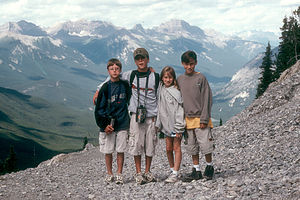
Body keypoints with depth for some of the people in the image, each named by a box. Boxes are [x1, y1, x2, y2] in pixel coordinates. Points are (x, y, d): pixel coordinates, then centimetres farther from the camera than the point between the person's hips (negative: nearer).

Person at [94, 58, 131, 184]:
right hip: (108, 125, -1)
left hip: (122, 124, 1)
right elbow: (99, 108, -3)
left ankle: (119, 174, 13)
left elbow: (128, 100, 22)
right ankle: (109, 174, 17)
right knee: (108, 151, 4)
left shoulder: (125, 85, 3)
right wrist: (104, 125, -9)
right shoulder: (105, 88, -3)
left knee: (120, 151, 3)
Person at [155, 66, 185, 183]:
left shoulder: (175, 92, -12)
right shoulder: (161, 90, 7)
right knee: (168, 149, 9)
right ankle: (172, 170, 22)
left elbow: (179, 110, -14)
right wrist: (158, 124, 12)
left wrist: (178, 128, -16)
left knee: (176, 148, -1)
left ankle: (175, 174, 0)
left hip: (176, 125, -6)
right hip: (166, 125, 6)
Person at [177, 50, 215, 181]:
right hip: (188, 119, 4)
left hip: (200, 118, -4)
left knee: (205, 145, -6)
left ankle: (209, 166, 15)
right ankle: (196, 171, 17)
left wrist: (204, 119, -12)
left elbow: (207, 99, -6)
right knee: (192, 147, 8)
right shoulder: (180, 80, 9)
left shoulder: (200, 78, -4)